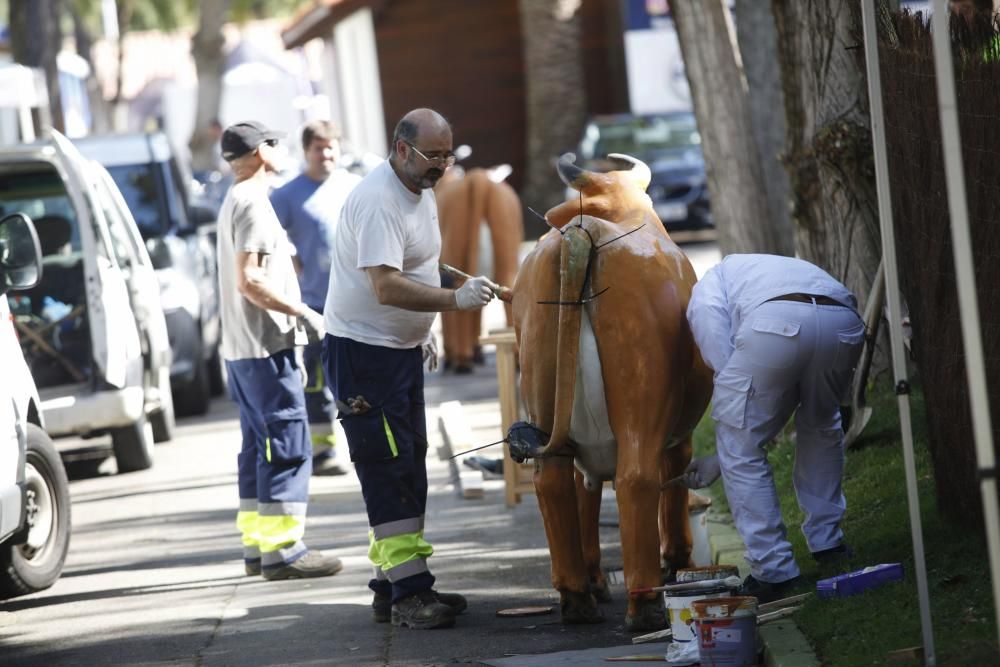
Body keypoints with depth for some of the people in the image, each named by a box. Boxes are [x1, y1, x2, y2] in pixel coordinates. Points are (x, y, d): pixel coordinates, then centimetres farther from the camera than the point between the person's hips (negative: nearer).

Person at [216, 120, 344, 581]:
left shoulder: (234, 202, 18)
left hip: (241, 348, 10)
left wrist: (295, 314, 21)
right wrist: (302, 313, -18)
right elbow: (249, 281, -21)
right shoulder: (252, 203, -14)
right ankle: (281, 550, -11)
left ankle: (257, 545, 16)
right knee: (288, 447, -9)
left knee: (261, 447, 13)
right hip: (265, 347, -10)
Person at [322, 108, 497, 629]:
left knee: (407, 466, 12)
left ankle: (393, 585, 19)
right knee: (390, 468, -11)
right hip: (362, 350, -10)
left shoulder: (422, 194, 10)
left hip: (401, 350, 10)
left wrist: (424, 333, 24)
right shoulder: (378, 201, -22)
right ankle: (409, 593, -12)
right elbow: (387, 287, -32)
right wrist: (455, 299, -38)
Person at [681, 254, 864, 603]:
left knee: (740, 448, 11)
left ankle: (774, 570, 9)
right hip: (845, 324, 6)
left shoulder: (710, 282, 32)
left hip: (775, 325, -6)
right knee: (820, 427, 34)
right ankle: (827, 543, 39)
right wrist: (717, 461, 47)